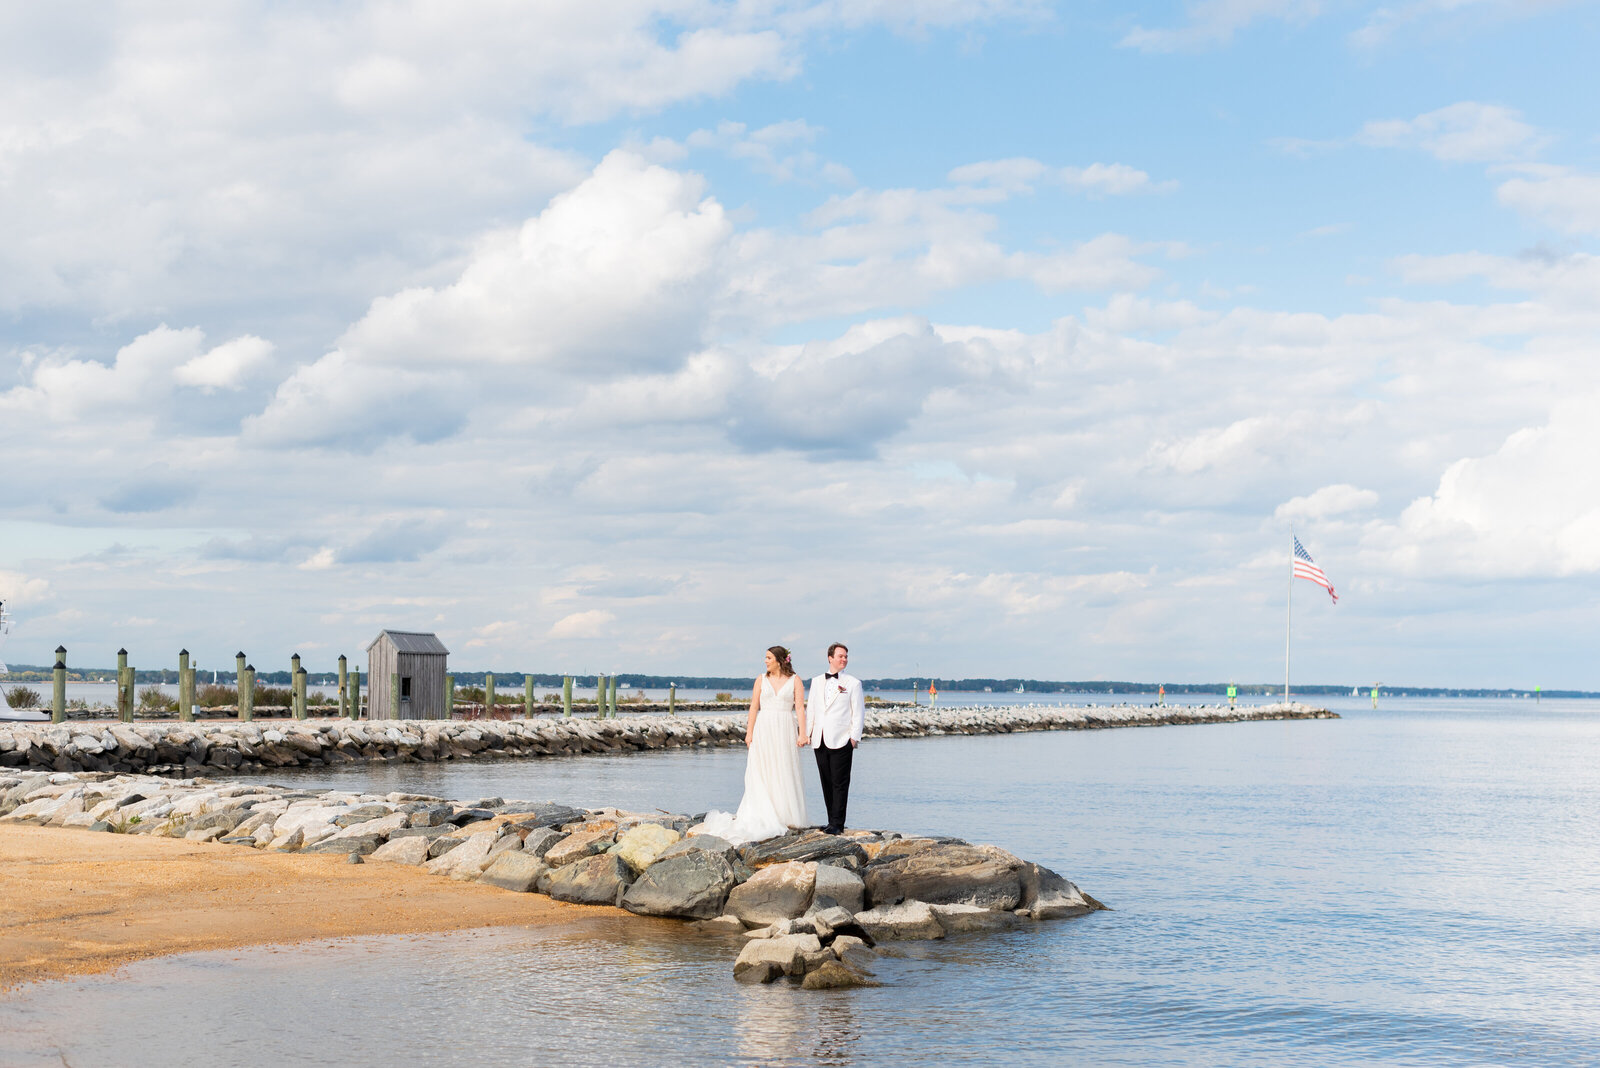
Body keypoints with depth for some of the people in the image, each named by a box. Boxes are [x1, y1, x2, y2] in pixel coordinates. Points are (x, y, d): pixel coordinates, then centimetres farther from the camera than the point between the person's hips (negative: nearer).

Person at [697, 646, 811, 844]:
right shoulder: (761, 679, 8)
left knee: (785, 773, -1)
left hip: (785, 731, -1)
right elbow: (754, 707, 5)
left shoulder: (795, 680, 4)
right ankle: (764, 819, -1)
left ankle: (786, 818, 4)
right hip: (763, 730, 1)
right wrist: (749, 732, -3)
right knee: (762, 773, -2)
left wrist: (802, 733, -10)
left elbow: (800, 708, -1)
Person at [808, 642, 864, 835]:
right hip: (820, 741, 5)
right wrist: (808, 733, 11)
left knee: (840, 783, -6)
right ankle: (832, 821, 15)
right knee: (827, 783, 8)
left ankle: (837, 824, -4)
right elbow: (811, 709, 18)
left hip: (841, 741, -5)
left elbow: (859, 713, 0)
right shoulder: (816, 681, 14)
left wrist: (854, 738, -7)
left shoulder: (853, 683, 2)